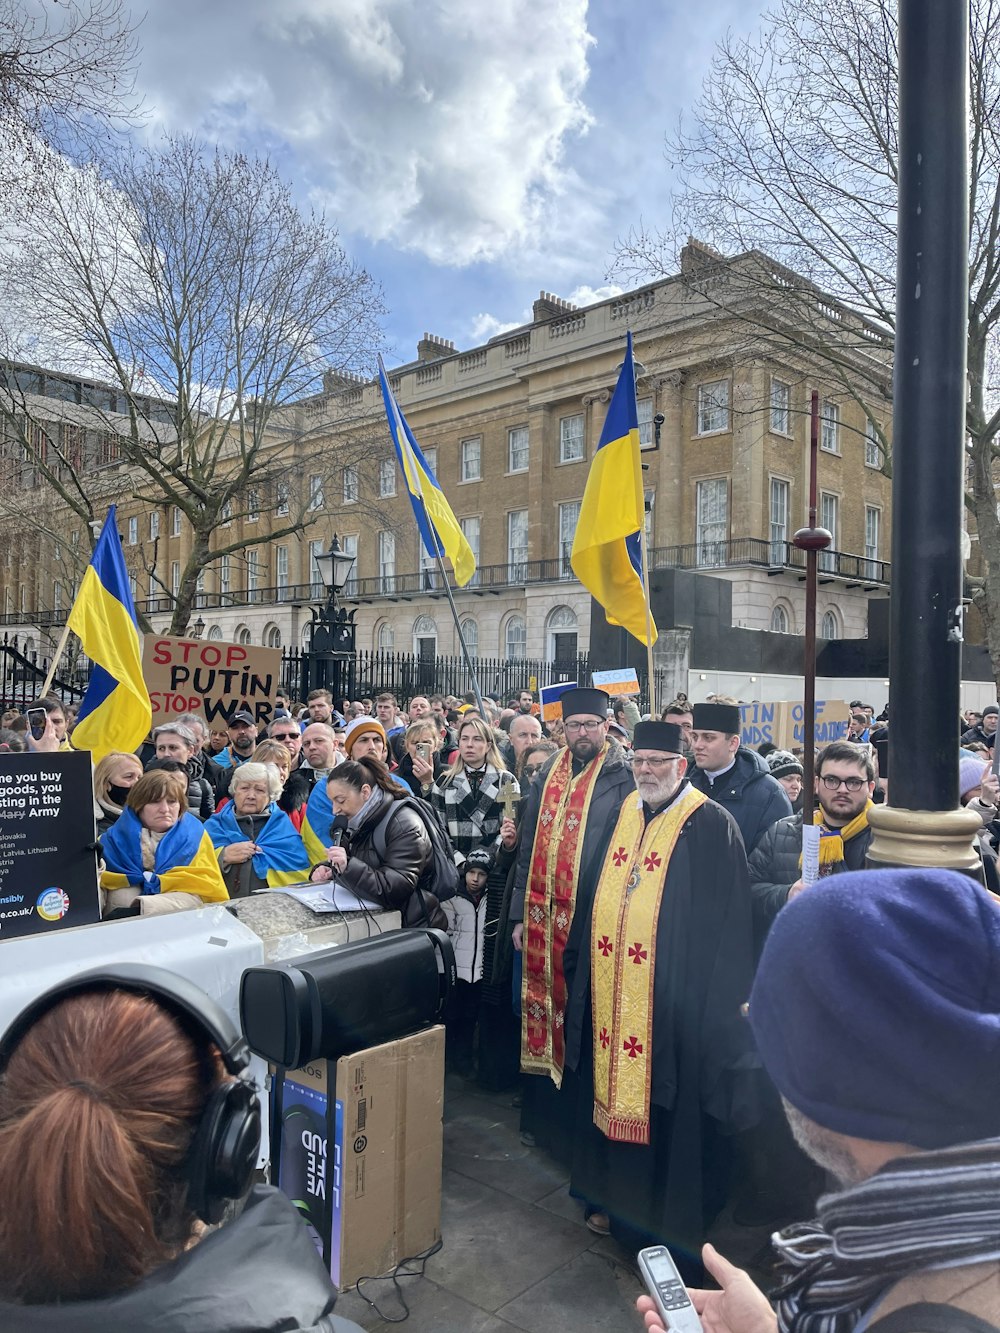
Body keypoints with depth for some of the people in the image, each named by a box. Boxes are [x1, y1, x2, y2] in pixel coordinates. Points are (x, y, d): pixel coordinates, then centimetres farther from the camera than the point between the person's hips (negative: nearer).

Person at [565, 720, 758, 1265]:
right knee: (614, 1091, 16)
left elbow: (728, 922, -10)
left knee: (670, 1108, 6)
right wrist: (580, 964, 15)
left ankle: (674, 1217, 26)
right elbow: (592, 895, 16)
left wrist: (719, 999, -12)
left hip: (676, 999, -6)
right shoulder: (620, 816, 8)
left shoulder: (711, 826, -10)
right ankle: (617, 1196, 37)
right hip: (610, 992, 6)